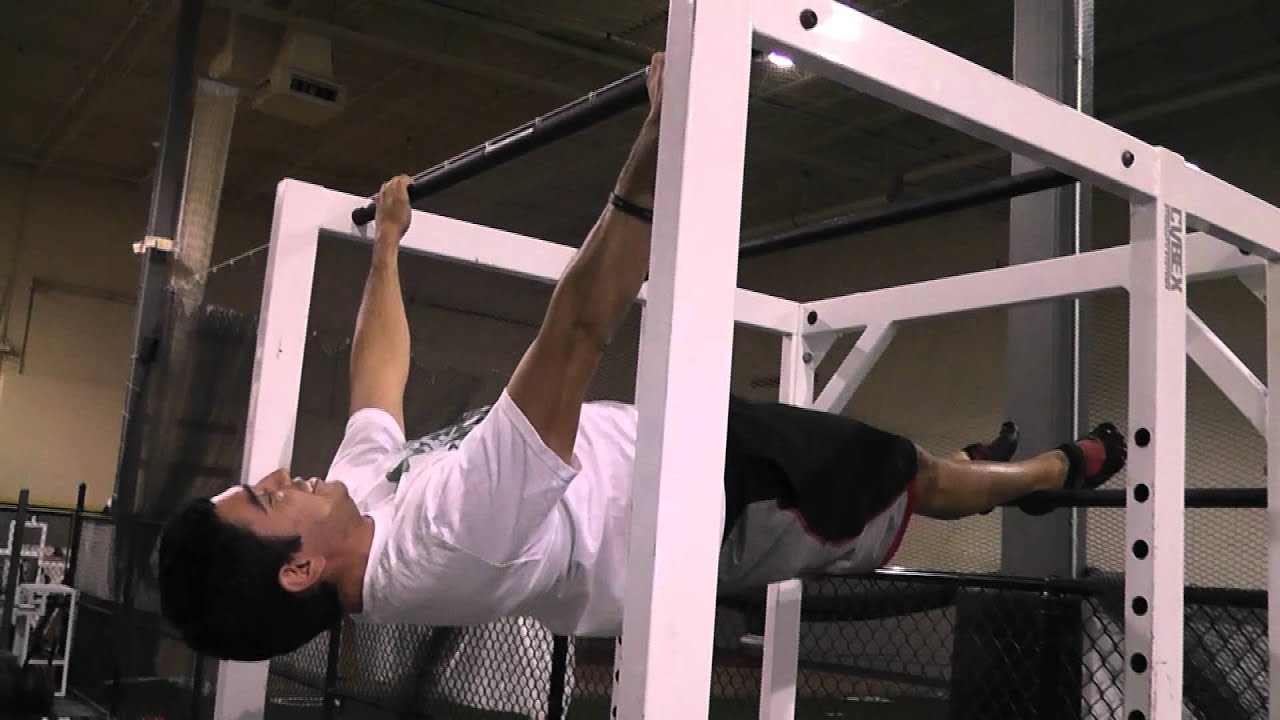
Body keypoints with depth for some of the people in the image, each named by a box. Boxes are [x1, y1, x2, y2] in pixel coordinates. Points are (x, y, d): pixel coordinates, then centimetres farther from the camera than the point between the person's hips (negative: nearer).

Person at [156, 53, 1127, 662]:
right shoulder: (447, 540, -42)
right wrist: (660, 140, -49)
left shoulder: (359, 489, -14)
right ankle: (1060, 470, 41)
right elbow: (579, 330, -49)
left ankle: (969, 462, 56)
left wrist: (386, 245, 18)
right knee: (913, 481, 10)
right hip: (719, 496, -8)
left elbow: (378, 372, 5)